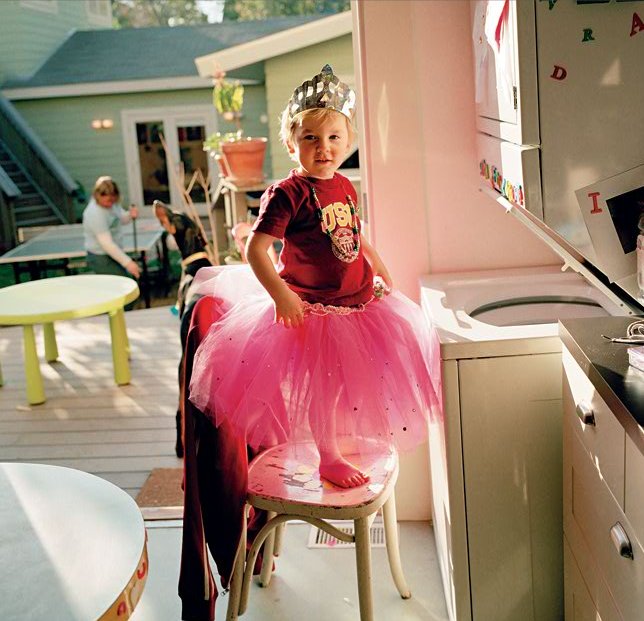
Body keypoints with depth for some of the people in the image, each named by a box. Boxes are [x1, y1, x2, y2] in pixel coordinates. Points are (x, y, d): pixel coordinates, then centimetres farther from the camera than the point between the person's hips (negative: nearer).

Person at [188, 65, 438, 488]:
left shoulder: (345, 187, 3)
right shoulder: (288, 194, -19)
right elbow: (255, 248, -23)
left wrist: (381, 269, 18)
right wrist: (279, 294, -29)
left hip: (359, 300, 7)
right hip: (310, 307, -7)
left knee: (353, 375, 19)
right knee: (320, 382, 4)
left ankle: (346, 438, 43)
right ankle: (327, 457, 23)